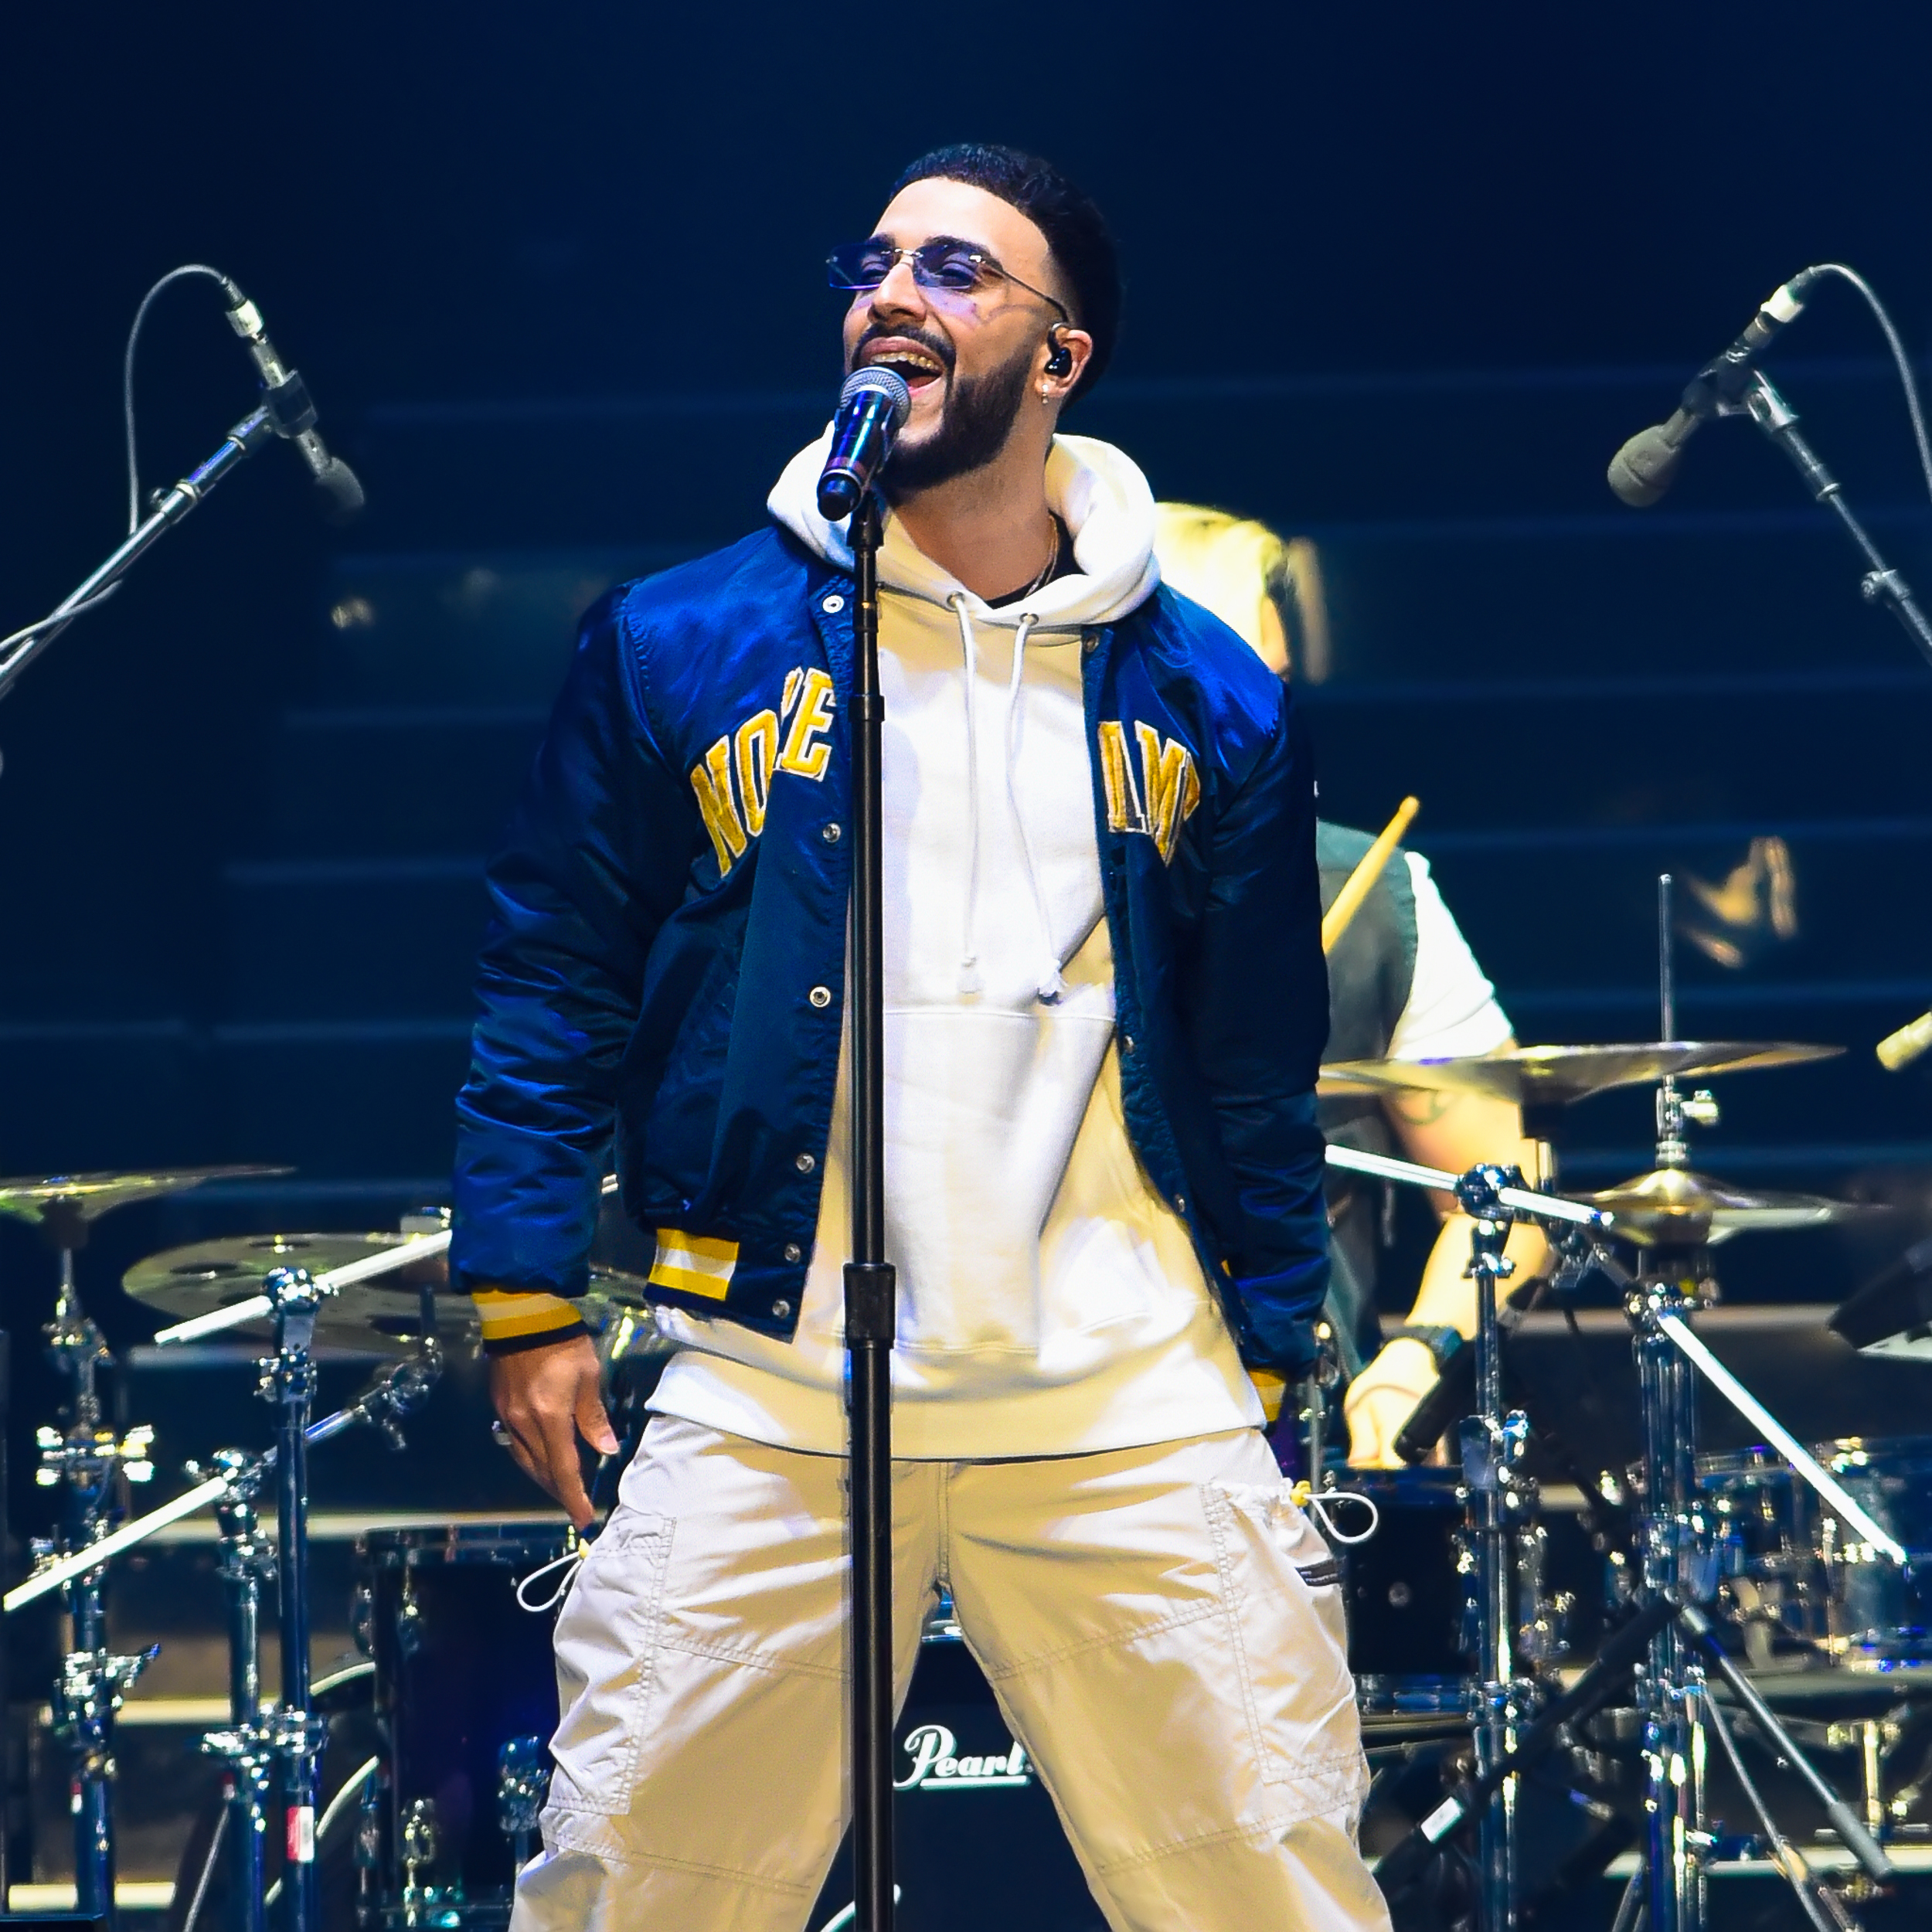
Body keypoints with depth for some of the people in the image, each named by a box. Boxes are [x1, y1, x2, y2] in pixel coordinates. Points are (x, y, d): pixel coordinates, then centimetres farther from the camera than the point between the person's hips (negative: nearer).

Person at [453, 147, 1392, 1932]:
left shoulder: (1202, 701, 9)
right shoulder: (680, 648, 5)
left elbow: (1258, 1072, 13)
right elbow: (556, 984, 7)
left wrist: (1269, 1365, 10)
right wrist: (526, 1295, 1)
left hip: (1130, 1409, 1)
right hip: (766, 1397, -1)